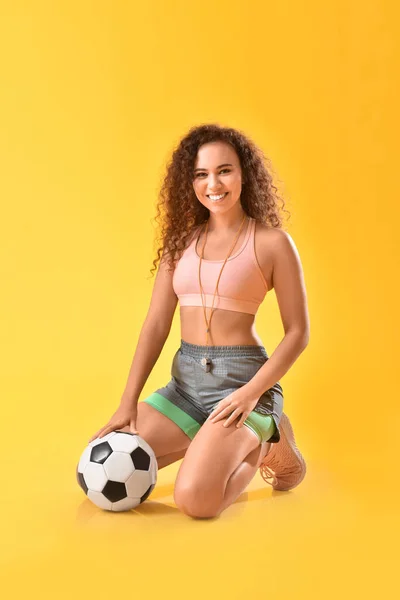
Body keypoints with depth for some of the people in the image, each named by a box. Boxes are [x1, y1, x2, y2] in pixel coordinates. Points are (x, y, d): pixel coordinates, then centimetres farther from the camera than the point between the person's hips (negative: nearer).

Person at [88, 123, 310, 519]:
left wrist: (253, 393, -17)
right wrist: (128, 404, -4)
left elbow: (298, 331, -5)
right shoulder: (181, 241, 7)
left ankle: (265, 445, 9)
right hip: (185, 381, 5)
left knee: (195, 498, -23)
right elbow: (156, 324, 4)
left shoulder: (271, 242, -5)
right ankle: (213, 440, 17)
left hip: (240, 376, -5)